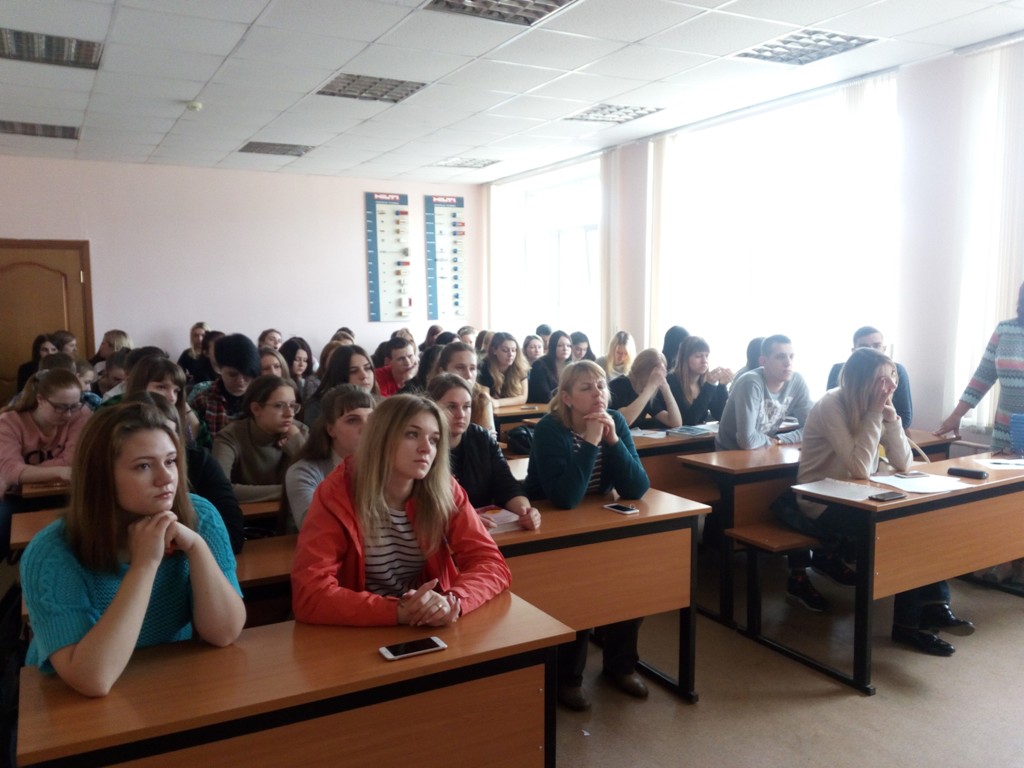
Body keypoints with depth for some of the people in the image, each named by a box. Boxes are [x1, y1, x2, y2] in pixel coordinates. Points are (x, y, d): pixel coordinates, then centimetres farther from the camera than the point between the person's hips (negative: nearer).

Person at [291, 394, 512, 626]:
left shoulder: (444, 490, -6)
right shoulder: (336, 494, -14)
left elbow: (492, 564, -8)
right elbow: (310, 595, -21)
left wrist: (452, 601, -27)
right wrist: (399, 611, -31)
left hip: (429, 632, 2)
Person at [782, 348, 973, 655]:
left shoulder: (876, 406, 1)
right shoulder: (831, 406, -20)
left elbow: (903, 464, -4)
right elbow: (860, 468, -28)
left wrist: (891, 416, -16)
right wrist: (874, 414, -25)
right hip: (822, 506, -6)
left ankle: (934, 606, -13)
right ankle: (910, 620, -9)